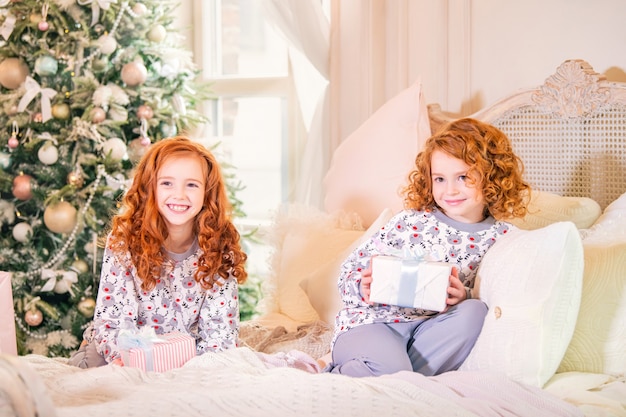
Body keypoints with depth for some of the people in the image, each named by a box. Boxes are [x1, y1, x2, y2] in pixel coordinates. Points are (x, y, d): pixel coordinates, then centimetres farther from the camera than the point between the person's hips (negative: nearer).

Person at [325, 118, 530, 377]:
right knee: (389, 366, -34)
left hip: (432, 328, 3)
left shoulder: (501, 237, 3)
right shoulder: (411, 221, -1)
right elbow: (350, 270, 2)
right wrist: (363, 288, -21)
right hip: (372, 320, -3)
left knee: (474, 312, -26)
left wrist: (465, 297, -17)